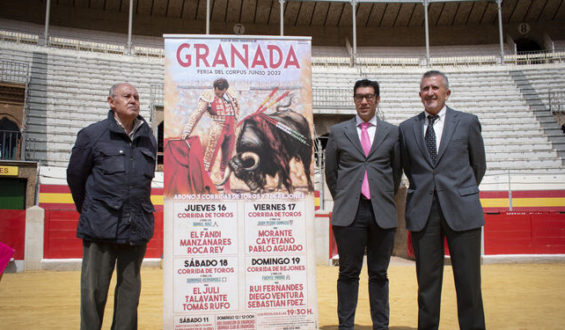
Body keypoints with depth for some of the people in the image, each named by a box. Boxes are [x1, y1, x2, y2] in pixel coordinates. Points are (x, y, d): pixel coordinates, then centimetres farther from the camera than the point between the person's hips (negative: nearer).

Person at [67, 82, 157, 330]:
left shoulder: (149, 138, 11)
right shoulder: (92, 134, 2)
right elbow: (75, 175, 11)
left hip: (137, 225, 3)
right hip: (101, 225, -3)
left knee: (130, 287, 10)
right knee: (94, 287, 2)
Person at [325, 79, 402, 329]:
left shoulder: (392, 132, 10)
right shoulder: (338, 132, 9)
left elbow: (396, 171, 15)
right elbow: (330, 172, 13)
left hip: (382, 213, 1)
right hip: (349, 213, 0)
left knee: (379, 274, 8)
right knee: (348, 273, 4)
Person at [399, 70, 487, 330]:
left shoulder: (468, 122, 6)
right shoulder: (407, 128, 9)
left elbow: (478, 165, 13)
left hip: (461, 210, -1)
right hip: (423, 211, 1)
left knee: (468, 279, 3)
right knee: (427, 279, 6)